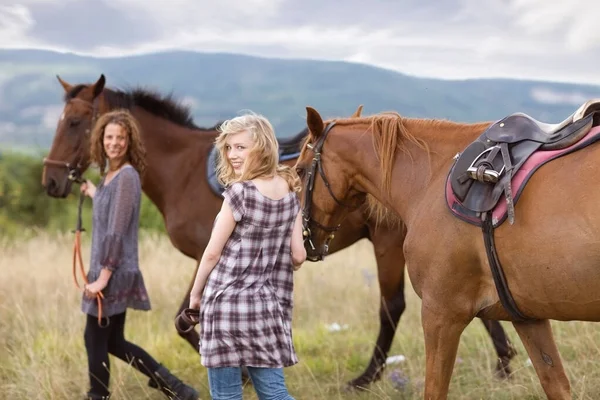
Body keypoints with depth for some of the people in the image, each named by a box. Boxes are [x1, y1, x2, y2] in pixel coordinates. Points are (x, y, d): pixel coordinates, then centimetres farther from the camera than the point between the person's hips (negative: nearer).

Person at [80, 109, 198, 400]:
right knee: (114, 342, 15)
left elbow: (116, 232, -20)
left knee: (95, 339, 1)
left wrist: (103, 277, -21)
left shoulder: (127, 177, -16)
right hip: (108, 270, 10)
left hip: (114, 273, -10)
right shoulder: (110, 174, 10)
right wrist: (94, 194, 37)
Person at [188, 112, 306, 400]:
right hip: (269, 304, 6)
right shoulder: (289, 191, 6)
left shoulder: (240, 192, -13)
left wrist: (195, 293, 5)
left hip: (227, 301, -6)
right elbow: (298, 255, 5)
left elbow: (213, 252, -8)